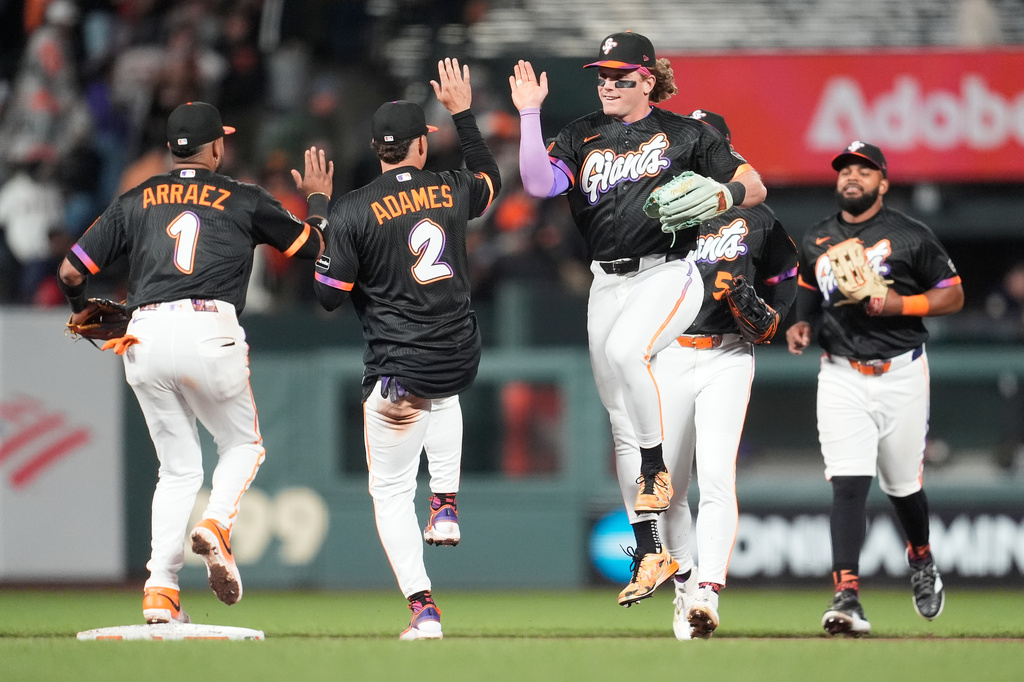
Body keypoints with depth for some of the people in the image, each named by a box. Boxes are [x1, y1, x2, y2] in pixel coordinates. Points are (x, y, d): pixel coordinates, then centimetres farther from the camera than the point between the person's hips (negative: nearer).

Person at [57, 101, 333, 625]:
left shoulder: (134, 202, 17)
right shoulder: (245, 201, 11)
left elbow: (70, 271, 15)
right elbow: (315, 246, 21)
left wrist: (81, 310, 36)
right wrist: (318, 200, 40)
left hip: (144, 340, 3)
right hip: (208, 332, -3)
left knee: (178, 467, 14)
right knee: (243, 445, 19)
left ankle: (160, 587, -1)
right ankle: (216, 525, -11)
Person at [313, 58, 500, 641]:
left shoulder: (353, 211, -11)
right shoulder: (451, 192, 0)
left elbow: (330, 297, -6)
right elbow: (491, 180, 25)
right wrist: (464, 113, 30)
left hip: (397, 373, -4)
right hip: (462, 360, 4)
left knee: (392, 492, 7)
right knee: (439, 390, 42)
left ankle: (423, 608, -6)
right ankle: (446, 503, 28)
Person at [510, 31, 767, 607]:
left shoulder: (684, 134, 2)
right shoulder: (583, 137, 11)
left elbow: (754, 187, 4)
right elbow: (540, 184, -6)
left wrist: (721, 197, -17)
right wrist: (530, 115, -13)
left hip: (668, 273, -5)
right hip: (608, 284, 5)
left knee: (625, 349, -36)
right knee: (623, 428, 4)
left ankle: (656, 472, -19)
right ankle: (651, 552, 10)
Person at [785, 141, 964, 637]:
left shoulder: (911, 237, -3)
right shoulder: (816, 241, 9)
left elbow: (953, 296, 0)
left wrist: (898, 303, -15)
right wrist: (802, 325, 3)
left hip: (900, 373, -1)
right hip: (841, 377, 1)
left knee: (903, 485, 11)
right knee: (847, 484, -14)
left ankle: (921, 559, 43)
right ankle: (847, 597, -22)